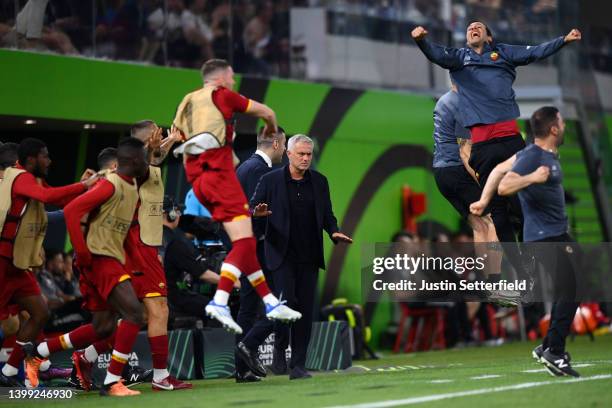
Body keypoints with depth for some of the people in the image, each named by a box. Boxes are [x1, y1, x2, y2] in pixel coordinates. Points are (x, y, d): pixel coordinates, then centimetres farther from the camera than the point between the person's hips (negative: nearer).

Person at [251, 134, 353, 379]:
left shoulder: (319, 181, 11)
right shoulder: (271, 180, 1)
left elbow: (327, 214, 16)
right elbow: (251, 209, 2)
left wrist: (334, 232, -4)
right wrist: (257, 212, -22)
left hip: (309, 257, 3)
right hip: (282, 255, -3)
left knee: (305, 310, 1)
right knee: (287, 303, -15)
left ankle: (298, 365, 4)